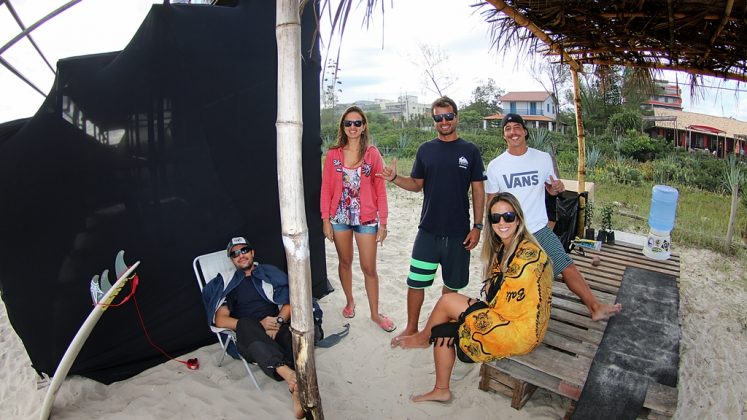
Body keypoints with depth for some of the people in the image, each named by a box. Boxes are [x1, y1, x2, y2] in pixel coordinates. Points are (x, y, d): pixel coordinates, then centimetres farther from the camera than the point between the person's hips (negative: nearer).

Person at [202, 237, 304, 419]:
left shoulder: (269, 273, 18)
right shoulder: (228, 284, 15)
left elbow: (290, 302, 11)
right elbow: (220, 320, 3)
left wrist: (279, 321, -12)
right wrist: (259, 325, -10)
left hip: (277, 328, 1)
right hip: (249, 339, -1)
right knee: (244, 324, -36)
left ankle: (297, 388, -50)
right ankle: (288, 373, -55)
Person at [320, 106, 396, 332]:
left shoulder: (372, 154, -4)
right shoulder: (333, 154, 1)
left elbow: (380, 190, -3)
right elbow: (326, 188, 2)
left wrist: (383, 222, -5)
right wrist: (326, 220, -2)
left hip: (367, 218, -2)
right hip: (339, 217, 2)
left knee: (369, 268, 4)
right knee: (345, 262, 17)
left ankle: (375, 313, 22)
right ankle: (349, 302, 38)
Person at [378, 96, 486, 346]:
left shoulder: (470, 151, -1)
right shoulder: (425, 150, 5)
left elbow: (478, 191, 1)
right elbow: (416, 185, 9)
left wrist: (477, 226, -4)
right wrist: (394, 178, -10)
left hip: (458, 232, -1)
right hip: (428, 231, 1)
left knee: (451, 284, 13)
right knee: (416, 282, 5)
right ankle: (411, 328, 25)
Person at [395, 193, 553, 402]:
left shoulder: (528, 253, -20)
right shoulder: (502, 248, 9)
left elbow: (509, 305, -20)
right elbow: (492, 294, 12)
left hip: (519, 330, -9)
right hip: (502, 318, 9)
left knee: (447, 301, -11)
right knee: (443, 329, 0)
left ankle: (423, 338, 18)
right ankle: (441, 390, 15)